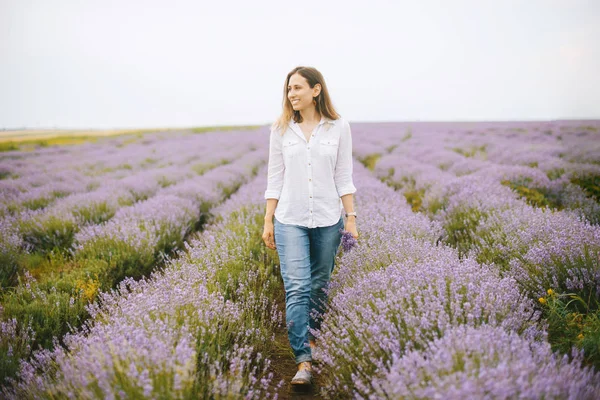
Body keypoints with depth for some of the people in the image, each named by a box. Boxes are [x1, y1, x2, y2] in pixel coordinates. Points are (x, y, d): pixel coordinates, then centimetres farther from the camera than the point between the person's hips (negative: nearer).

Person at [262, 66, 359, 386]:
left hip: (328, 219, 0)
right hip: (290, 220, 0)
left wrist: (351, 218, -1)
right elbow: (274, 178, 5)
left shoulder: (338, 127, 0)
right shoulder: (281, 128, 3)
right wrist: (267, 221, 3)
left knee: (319, 285, 12)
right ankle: (304, 362, -5)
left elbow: (343, 177, 2)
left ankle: (311, 337, 37)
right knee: (296, 288, -10)